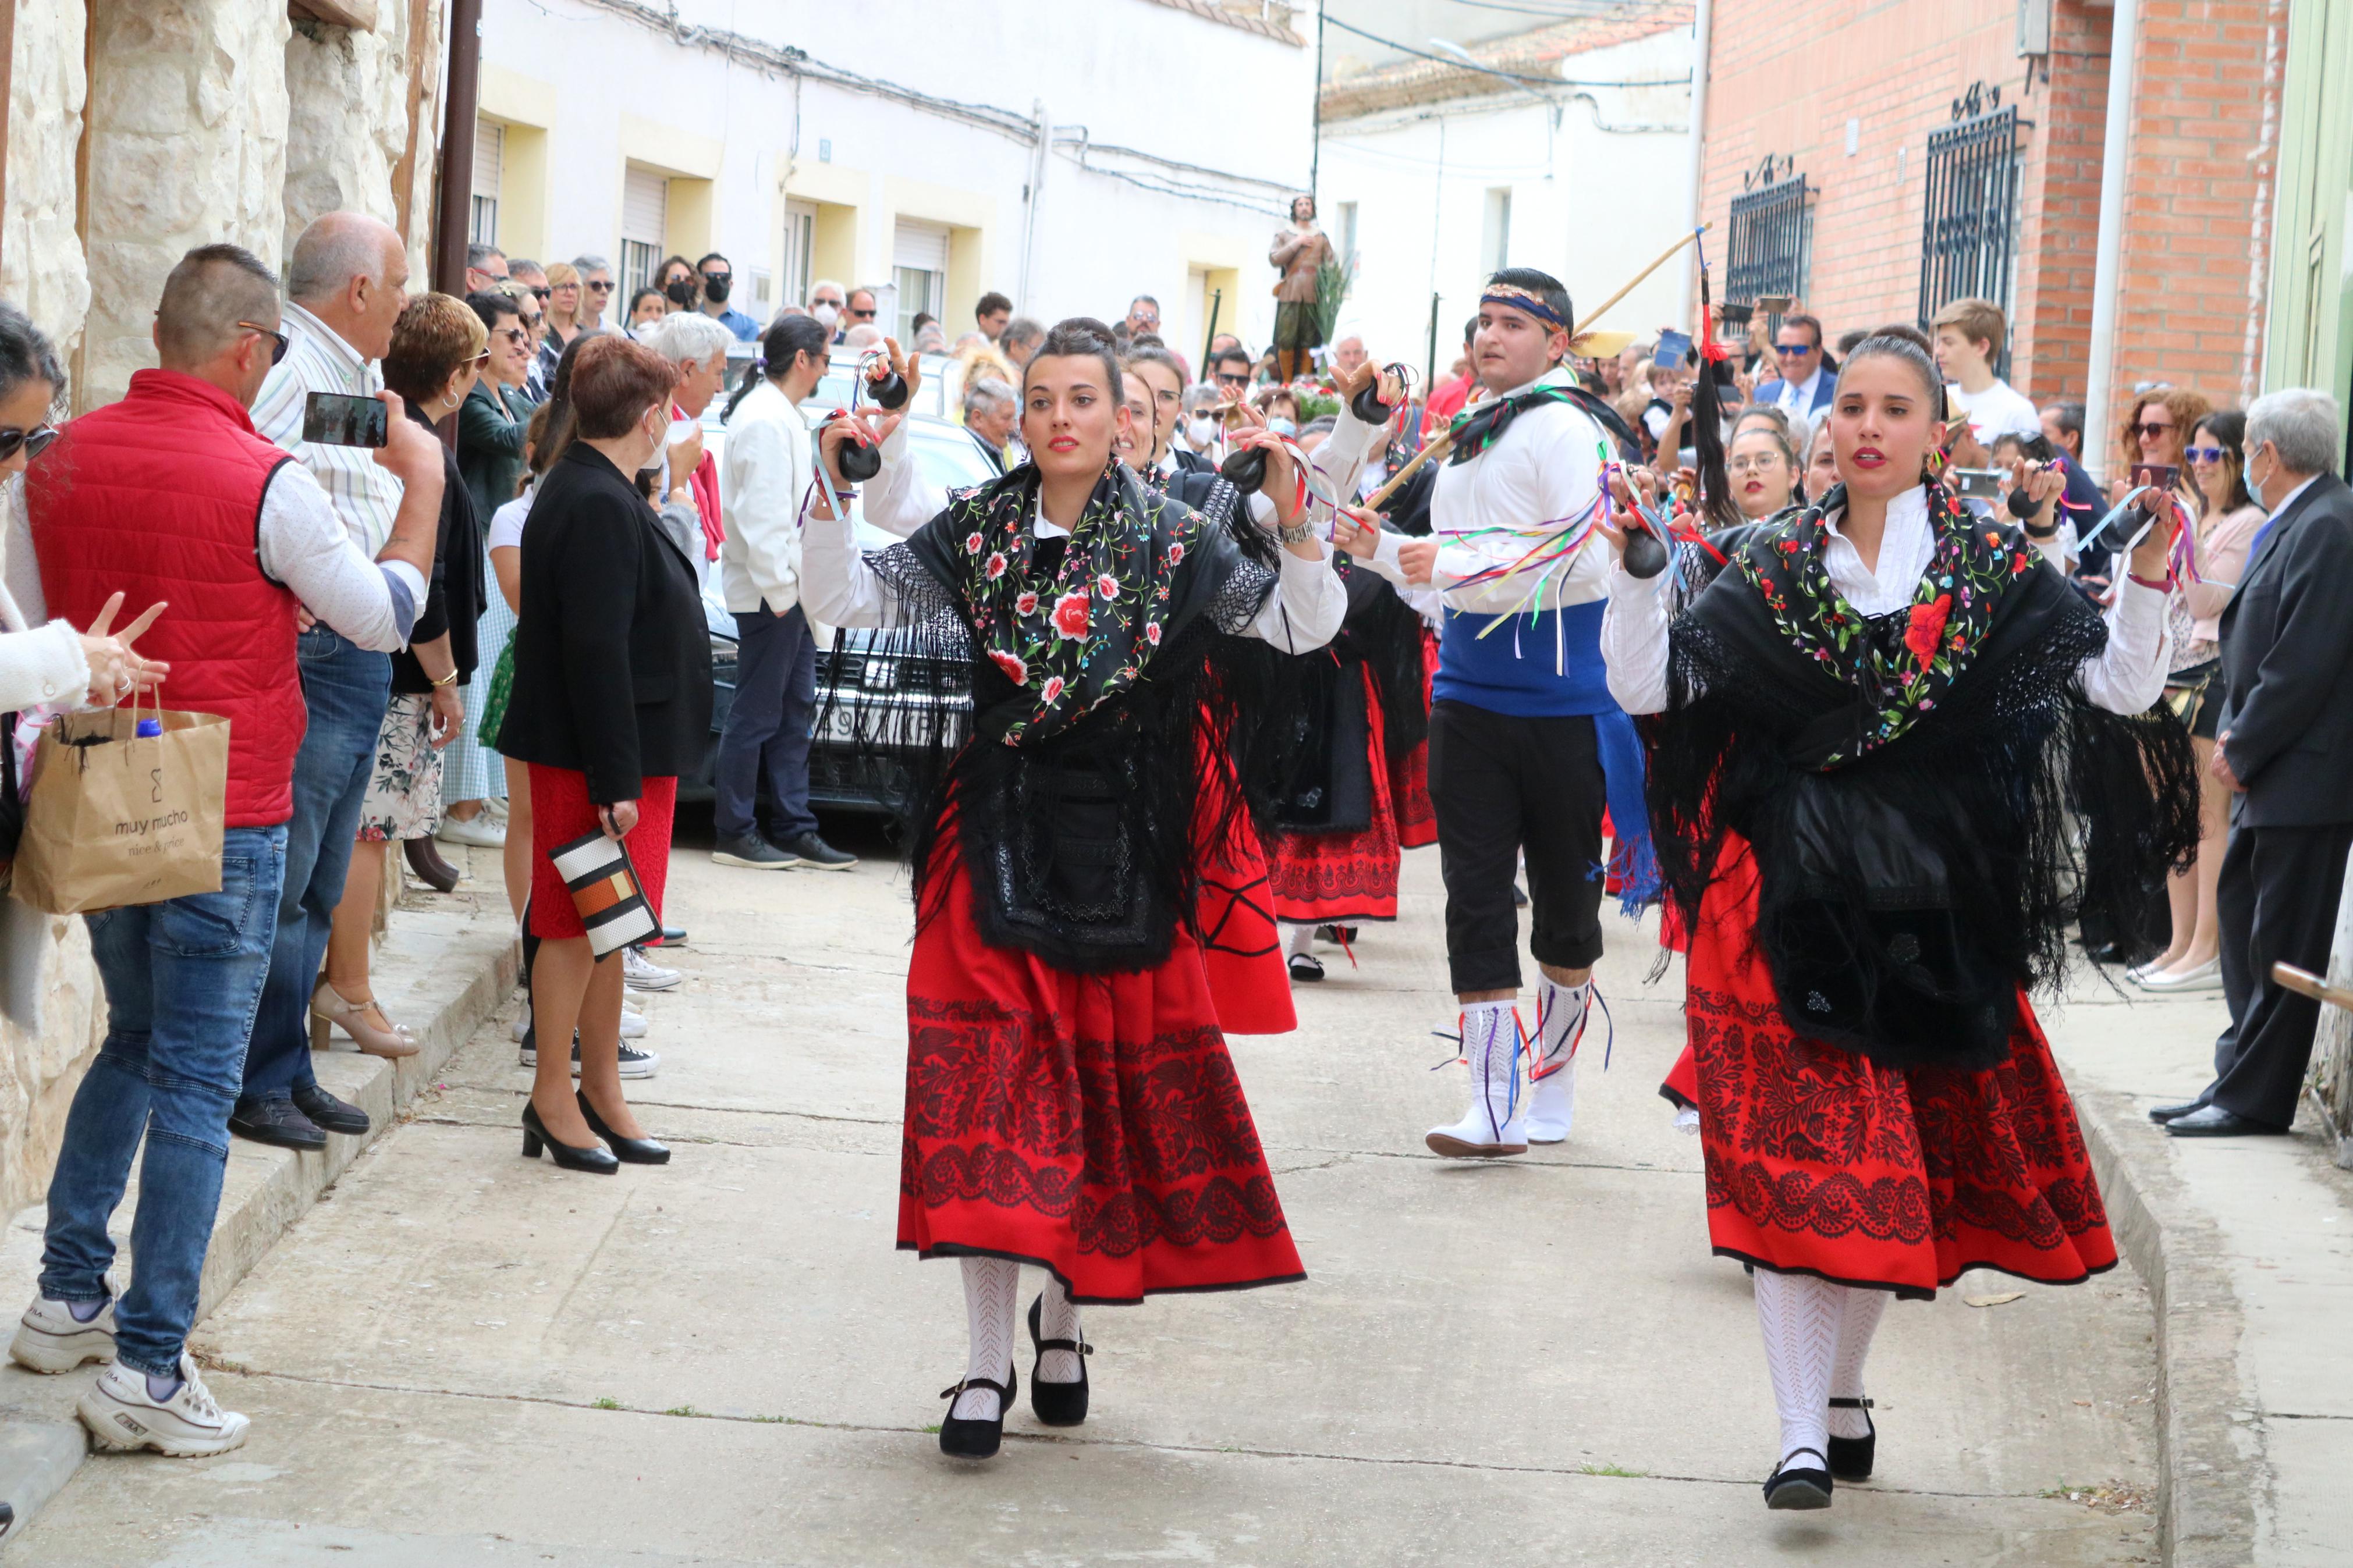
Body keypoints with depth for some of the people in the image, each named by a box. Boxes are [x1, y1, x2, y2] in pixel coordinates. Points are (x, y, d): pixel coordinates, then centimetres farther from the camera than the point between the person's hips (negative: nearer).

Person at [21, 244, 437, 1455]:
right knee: (195, 1084, -1)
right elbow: (387, 617, -4)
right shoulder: (264, 483, -16)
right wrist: (422, 480, 8)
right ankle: (146, 1370, 0)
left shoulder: (61, 459, 1)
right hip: (223, 819, -6)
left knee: (135, 1041, 24)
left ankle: (67, 1299, 26)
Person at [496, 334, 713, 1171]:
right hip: (594, 755, -10)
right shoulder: (599, 506, -20)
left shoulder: (600, 493, 13)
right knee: (578, 925, -1)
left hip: (630, 752, 10)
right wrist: (615, 781, -24)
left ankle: (600, 1093, 22)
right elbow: (596, 651, -24)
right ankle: (553, 1099, 7)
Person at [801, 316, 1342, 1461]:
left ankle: (1065, 1311, 29)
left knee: (1111, 1077, 7)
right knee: (993, 1093, -4)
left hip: (1121, 846, 0)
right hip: (998, 838, 0)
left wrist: (1292, 515, -20)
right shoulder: (975, 531, 2)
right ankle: (988, 1363, 1)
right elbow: (839, 604, -1)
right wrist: (833, 488, -15)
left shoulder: (1173, 542, -1)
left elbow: (1309, 626, -4)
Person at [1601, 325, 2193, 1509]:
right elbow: (1645, 685, -1)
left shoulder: (1993, 570, 1)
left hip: (1932, 912, 1)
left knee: (1892, 1158, 10)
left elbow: (2123, 687, -5)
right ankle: (1804, 1434, -4)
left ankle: (1844, 1387, 30)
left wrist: (2147, 571, -17)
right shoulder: (1775, 569, 3)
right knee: (1793, 1158, -7)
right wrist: (1634, 566, -12)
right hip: (1792, 905, -1)